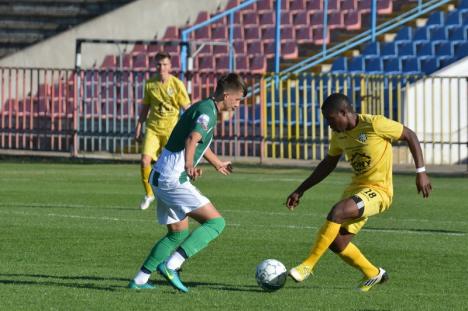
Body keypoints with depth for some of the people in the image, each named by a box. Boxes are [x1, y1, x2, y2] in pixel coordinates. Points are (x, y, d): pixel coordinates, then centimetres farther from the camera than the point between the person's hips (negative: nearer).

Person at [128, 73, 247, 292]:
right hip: (172, 180, -10)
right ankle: (170, 265, -21)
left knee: (178, 233, 21)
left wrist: (218, 164, 54)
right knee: (215, 222, -12)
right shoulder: (208, 112, -13)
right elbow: (192, 139, -33)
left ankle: (140, 280, 19)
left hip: (160, 178, 10)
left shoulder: (202, 108, 18)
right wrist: (189, 165, -51)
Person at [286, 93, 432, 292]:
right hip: (356, 187, 8)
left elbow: (410, 136, -8)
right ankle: (373, 274, 22)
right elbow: (328, 164, 20)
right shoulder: (339, 134, 5)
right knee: (336, 242, -1)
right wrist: (300, 190, 16)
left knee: (337, 212, -30)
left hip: (378, 191, -8)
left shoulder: (374, 124, -16)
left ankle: (308, 265, -22)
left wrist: (420, 172, -12)